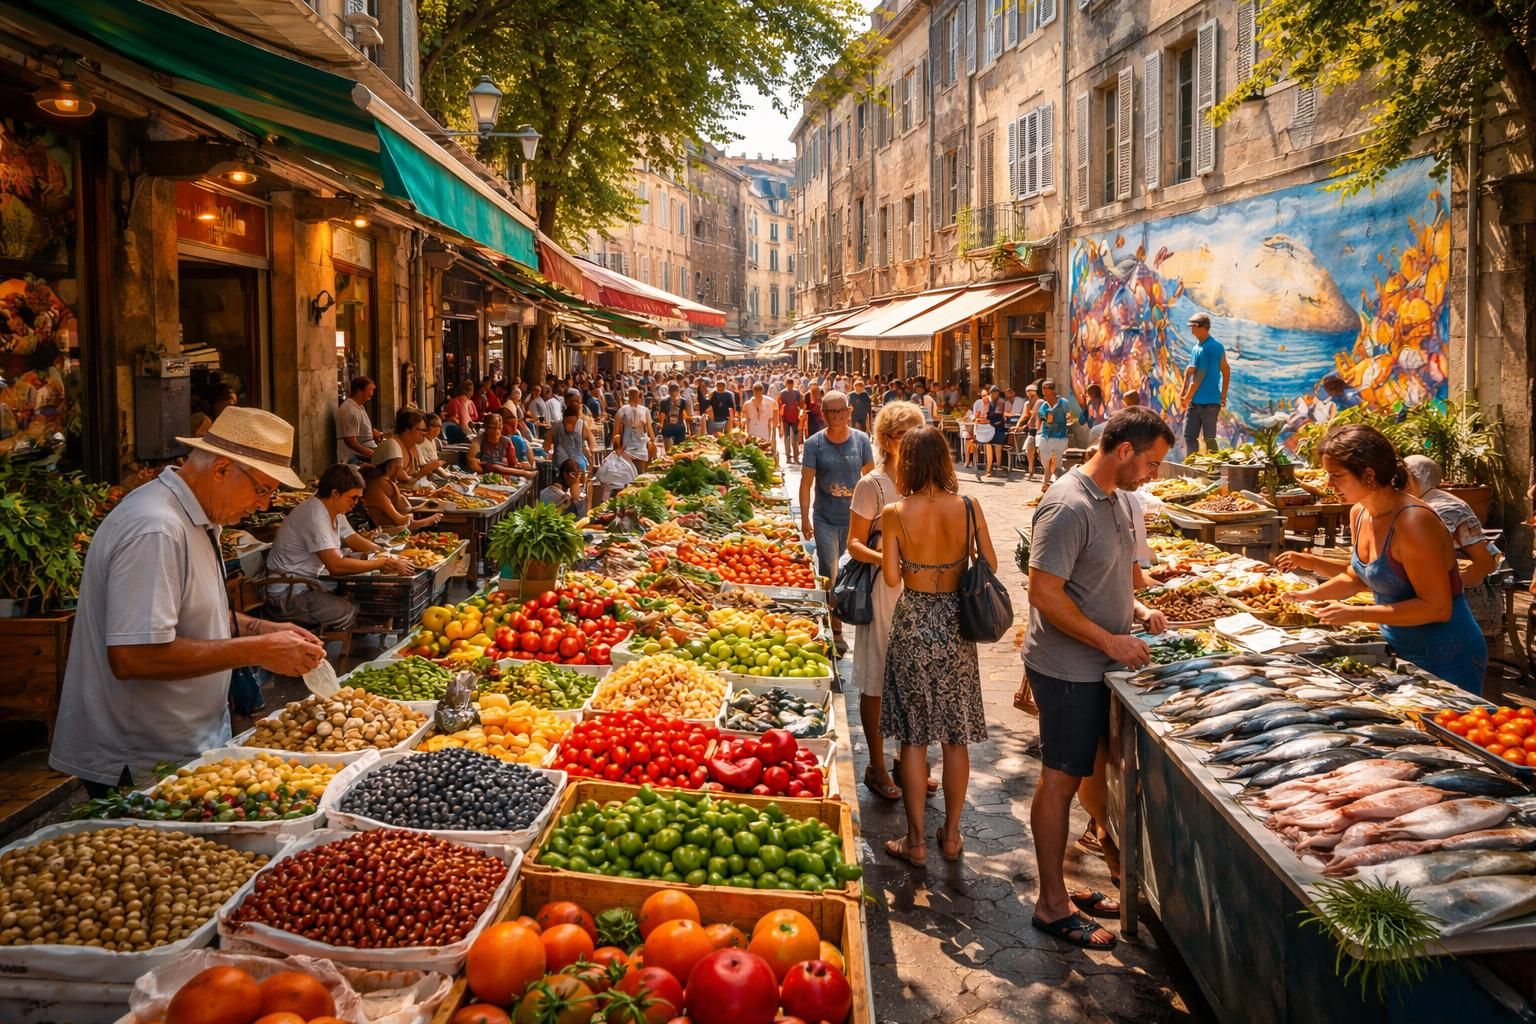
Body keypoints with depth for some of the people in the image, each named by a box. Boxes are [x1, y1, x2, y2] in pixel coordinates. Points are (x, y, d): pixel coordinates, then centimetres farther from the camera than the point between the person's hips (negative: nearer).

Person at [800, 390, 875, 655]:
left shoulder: (861, 440, -2)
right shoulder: (814, 443, -7)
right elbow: (806, 483, -5)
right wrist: (805, 518, -9)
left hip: (856, 518, 2)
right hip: (826, 520, -2)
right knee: (830, 575, -4)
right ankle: (835, 632, 4)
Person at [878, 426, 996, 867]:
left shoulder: (895, 514, -13)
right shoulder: (968, 508, -8)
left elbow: (891, 577, -10)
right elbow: (989, 565, 0)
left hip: (913, 624, -2)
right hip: (956, 624, 2)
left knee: (914, 736, 7)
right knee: (956, 737, 13)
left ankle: (916, 841, 14)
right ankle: (951, 835, 24)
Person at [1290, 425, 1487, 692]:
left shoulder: (1413, 522, -26)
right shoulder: (1359, 513, -1)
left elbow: (1437, 608, -26)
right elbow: (1357, 577, 14)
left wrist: (1355, 614, -27)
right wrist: (1308, 595, 1)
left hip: (1445, 659, -8)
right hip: (1399, 650, 8)